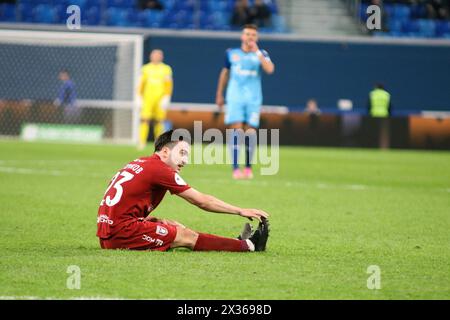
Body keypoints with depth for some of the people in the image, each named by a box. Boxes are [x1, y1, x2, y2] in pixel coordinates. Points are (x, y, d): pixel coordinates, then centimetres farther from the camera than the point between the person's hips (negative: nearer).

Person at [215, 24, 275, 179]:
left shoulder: (261, 54, 4)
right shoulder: (231, 53, 8)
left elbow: (270, 69, -16)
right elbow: (225, 73, 20)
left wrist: (257, 52, -17)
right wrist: (219, 95, 21)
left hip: (253, 99, 0)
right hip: (235, 98, 0)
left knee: (250, 131, -3)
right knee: (236, 130, -10)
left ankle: (248, 167, 11)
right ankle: (235, 169, -12)